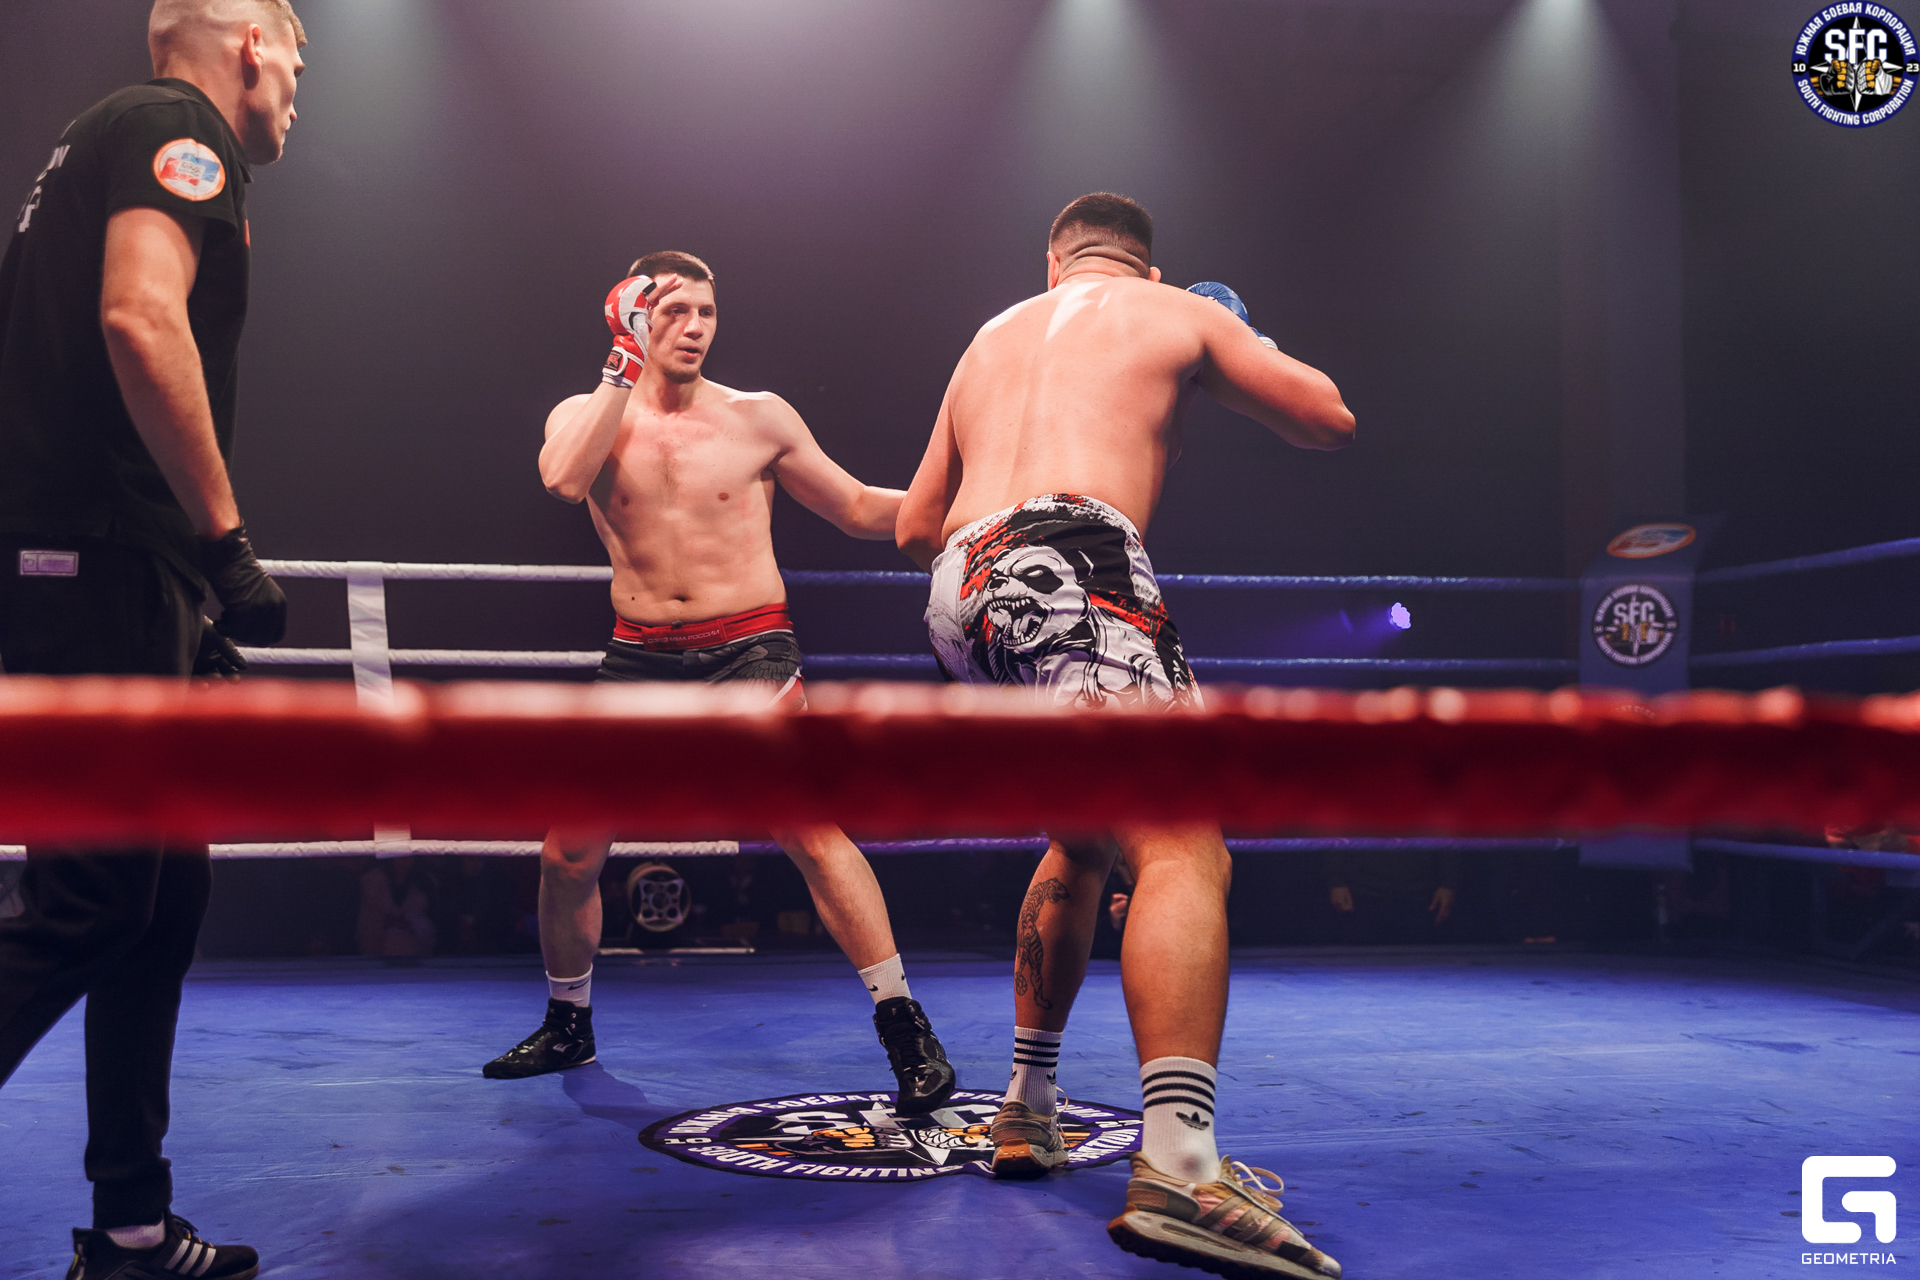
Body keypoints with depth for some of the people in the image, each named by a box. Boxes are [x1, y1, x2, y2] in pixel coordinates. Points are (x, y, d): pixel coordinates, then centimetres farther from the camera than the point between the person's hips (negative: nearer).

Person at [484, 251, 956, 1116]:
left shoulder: (759, 419, 4)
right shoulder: (585, 414, 7)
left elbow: (859, 510, 10)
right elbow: (564, 479, -17)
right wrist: (626, 365, -13)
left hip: (748, 648, -2)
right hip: (641, 657, 3)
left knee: (808, 826, -21)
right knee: (567, 854, 5)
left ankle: (904, 1026, -14)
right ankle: (567, 1026, 30)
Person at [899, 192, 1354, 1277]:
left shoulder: (992, 339, 32)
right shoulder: (1178, 311, 18)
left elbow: (915, 527, 31)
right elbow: (1333, 420, 23)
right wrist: (1235, 353, 39)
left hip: (960, 596, 7)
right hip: (1075, 568, -7)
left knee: (1084, 840, 25)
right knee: (1184, 851, -17)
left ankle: (1031, 1106, 28)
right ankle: (1179, 1167, -36)